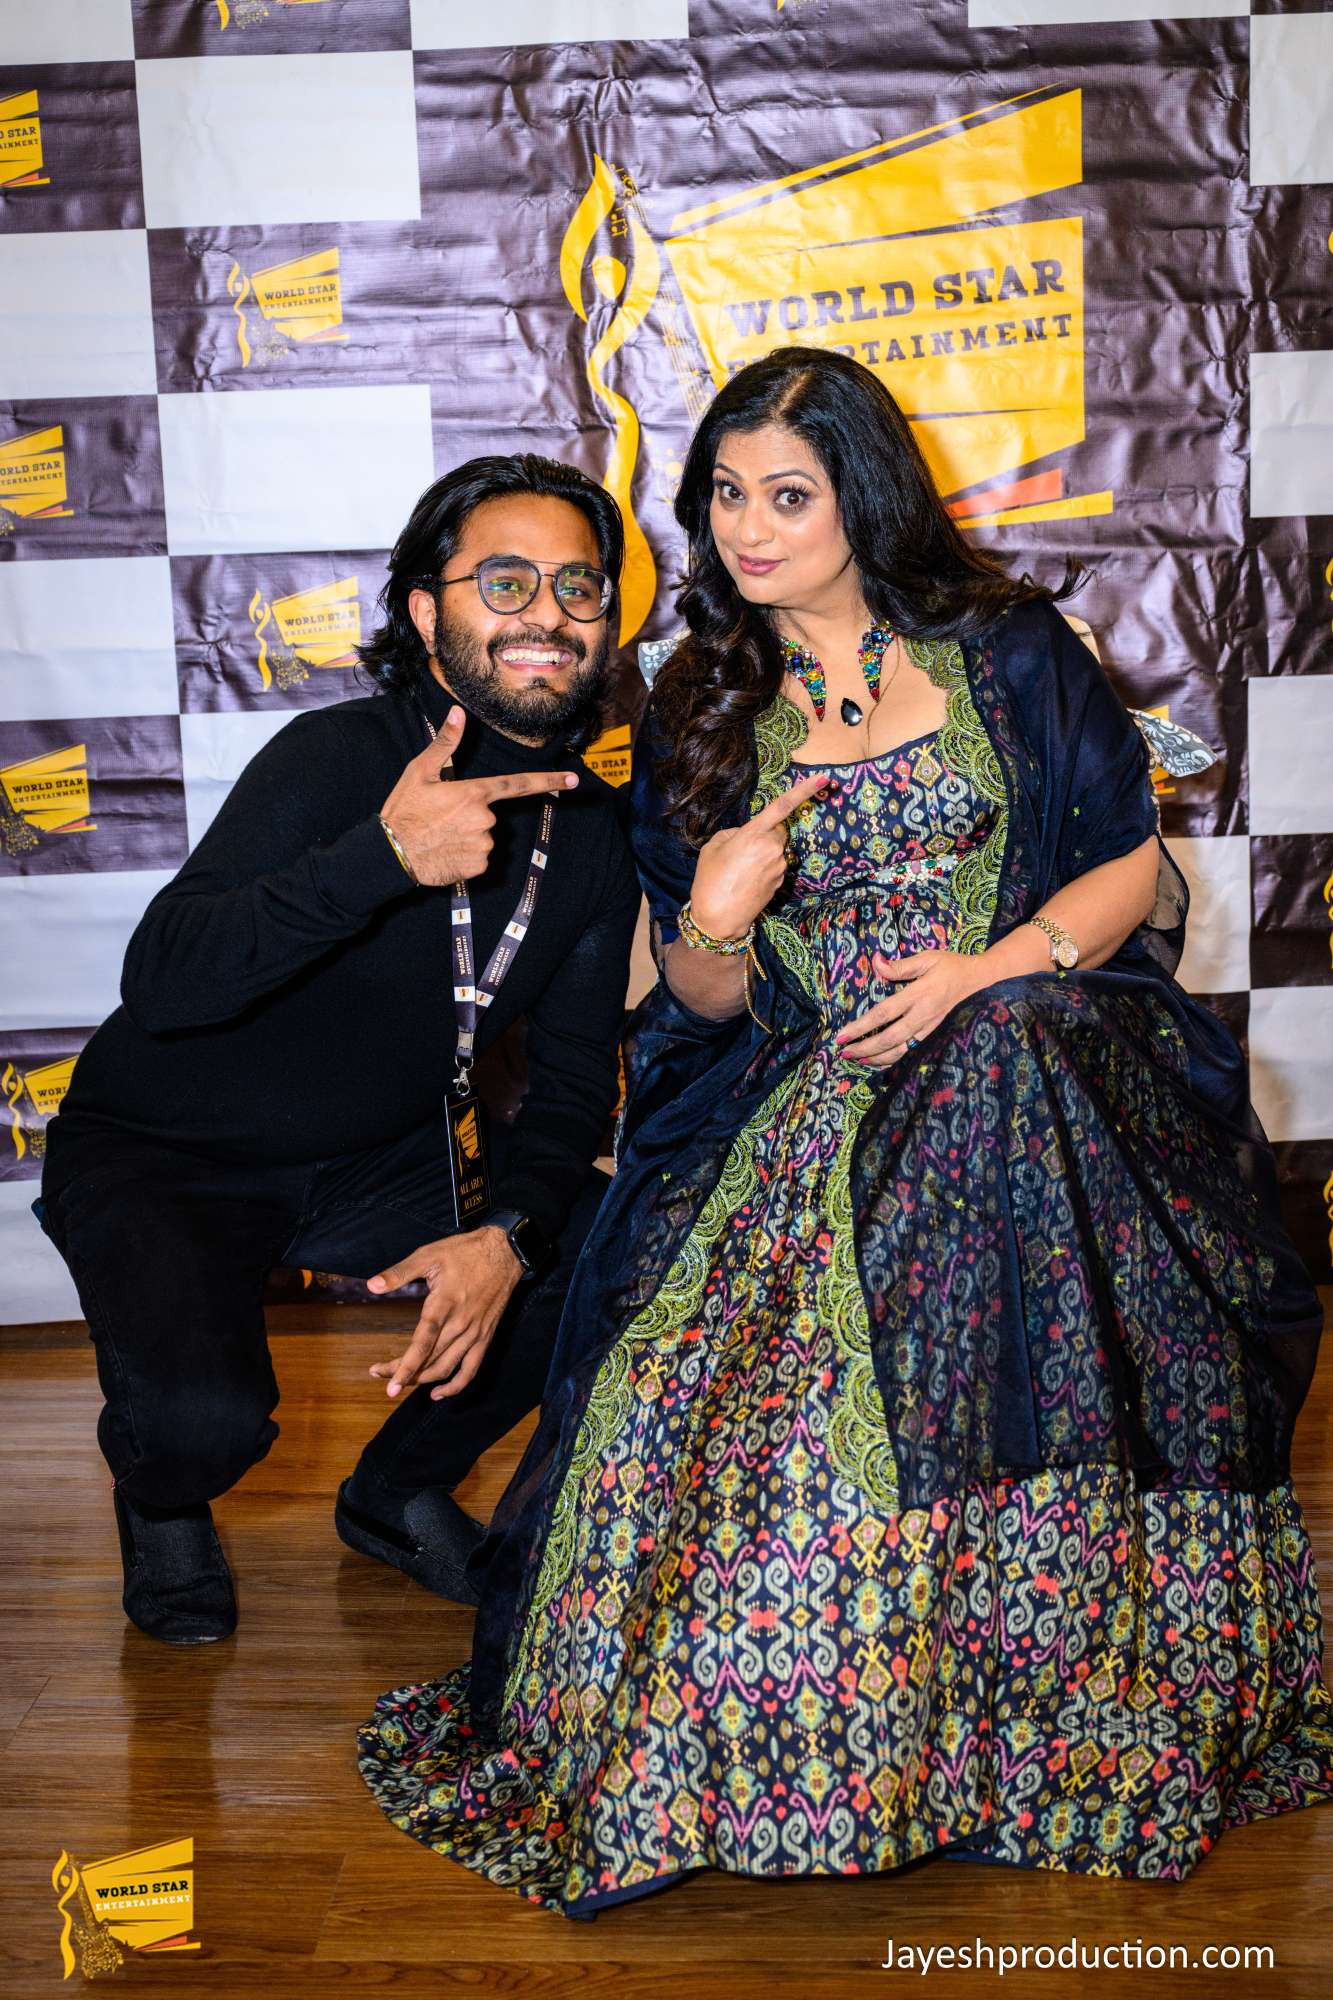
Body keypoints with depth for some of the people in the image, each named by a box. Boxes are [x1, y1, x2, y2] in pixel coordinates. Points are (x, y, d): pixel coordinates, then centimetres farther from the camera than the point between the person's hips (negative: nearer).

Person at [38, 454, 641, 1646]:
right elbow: (161, 984, -34)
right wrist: (383, 858, -47)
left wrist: (509, 1235, -21)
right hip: (163, 1155, -5)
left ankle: (401, 1487, 14)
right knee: (207, 1414, -31)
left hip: (372, 1164, 6)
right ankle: (163, 1503, 11)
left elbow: (573, 1079, -1)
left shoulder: (593, 830, -5)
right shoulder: (337, 760, -23)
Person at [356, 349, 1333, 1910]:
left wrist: (984, 970, -11)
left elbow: (1133, 870, 7)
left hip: (1034, 1042, -1)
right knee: (703, 1348, -28)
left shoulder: (1003, 648, 7)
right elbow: (707, 1003, 12)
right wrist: (714, 925, -13)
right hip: (805, 1088, 2)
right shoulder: (697, 716, 12)